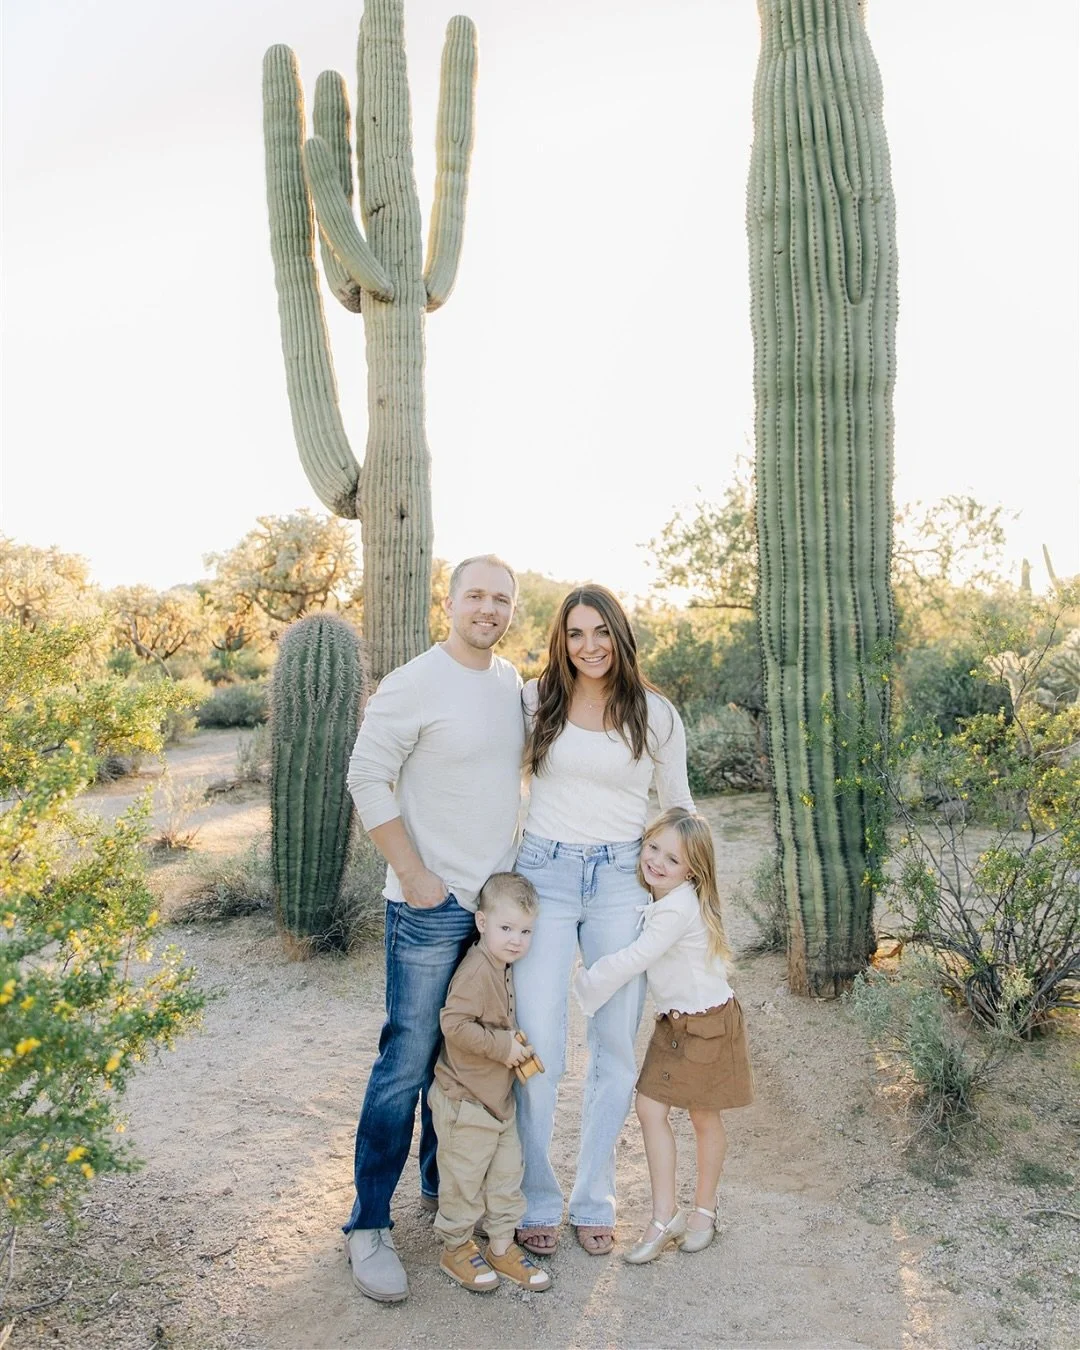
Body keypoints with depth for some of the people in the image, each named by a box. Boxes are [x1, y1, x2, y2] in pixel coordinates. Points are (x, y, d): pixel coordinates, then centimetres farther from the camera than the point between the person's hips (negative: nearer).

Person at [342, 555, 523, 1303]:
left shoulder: (512, 681, 7)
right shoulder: (413, 685, -13)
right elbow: (367, 778, -13)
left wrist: (513, 856, 12)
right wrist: (414, 875, -15)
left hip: (498, 901, 6)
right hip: (431, 907, -6)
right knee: (409, 1062, -1)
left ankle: (443, 1183, 35)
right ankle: (369, 1224, 15)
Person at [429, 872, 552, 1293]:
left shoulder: (503, 967, 6)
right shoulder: (476, 971, -24)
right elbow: (455, 1025, -32)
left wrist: (516, 1045, 7)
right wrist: (503, 1046, -26)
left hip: (499, 1097, 9)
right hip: (465, 1101, -9)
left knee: (507, 1173, 16)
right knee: (464, 1177, 7)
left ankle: (502, 1246, 31)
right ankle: (456, 1248, 26)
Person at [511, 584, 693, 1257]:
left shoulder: (656, 714, 2)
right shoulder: (536, 700, 1)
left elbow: (679, 804, 12)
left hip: (622, 881, 1)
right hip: (544, 874, -1)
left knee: (617, 1049, 8)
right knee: (538, 1047, -3)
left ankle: (595, 1200, 27)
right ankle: (537, 1202, 18)